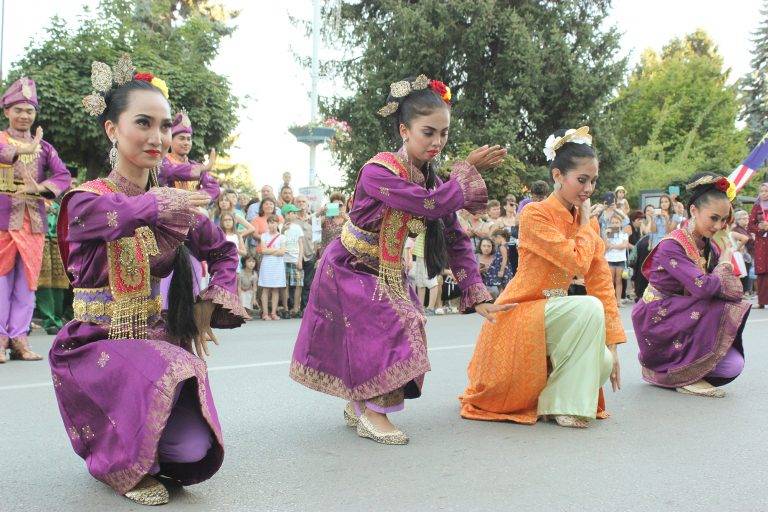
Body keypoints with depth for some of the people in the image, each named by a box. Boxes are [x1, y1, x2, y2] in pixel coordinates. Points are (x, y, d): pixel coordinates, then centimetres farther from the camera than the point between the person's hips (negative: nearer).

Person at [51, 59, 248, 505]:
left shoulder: (176, 201, 4)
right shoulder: (85, 199, -10)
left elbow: (224, 254, 16)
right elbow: (117, 216, -34)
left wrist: (208, 308, 4)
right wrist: (158, 206, -49)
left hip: (161, 340, 4)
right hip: (97, 346, -3)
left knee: (195, 451, -17)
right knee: (163, 375, -35)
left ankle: (142, 453, 20)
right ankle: (121, 464, -3)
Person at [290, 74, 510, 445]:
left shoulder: (432, 179, -5)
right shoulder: (378, 171, -27)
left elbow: (455, 241, -5)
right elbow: (432, 205, -39)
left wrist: (477, 297, -11)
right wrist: (469, 169, -26)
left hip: (387, 273, 7)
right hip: (348, 271, -7)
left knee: (409, 327, 0)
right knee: (391, 325, -20)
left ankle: (358, 404, 20)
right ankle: (372, 413, -2)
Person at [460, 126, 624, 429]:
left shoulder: (587, 221, 7)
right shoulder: (535, 214, -15)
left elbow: (602, 281, 1)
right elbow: (578, 263, -26)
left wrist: (613, 344, -5)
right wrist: (586, 223, -8)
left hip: (550, 316, 7)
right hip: (519, 315, -7)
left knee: (602, 362, -13)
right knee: (589, 308, -28)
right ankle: (561, 405, -16)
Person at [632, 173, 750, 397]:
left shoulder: (709, 246, 6)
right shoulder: (672, 246, -19)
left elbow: (732, 291, 2)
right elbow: (704, 287, -31)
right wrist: (725, 265, -13)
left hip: (685, 318, 7)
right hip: (658, 322, -7)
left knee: (734, 365, -10)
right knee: (723, 309, -26)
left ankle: (661, 371, 10)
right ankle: (685, 376, -13)